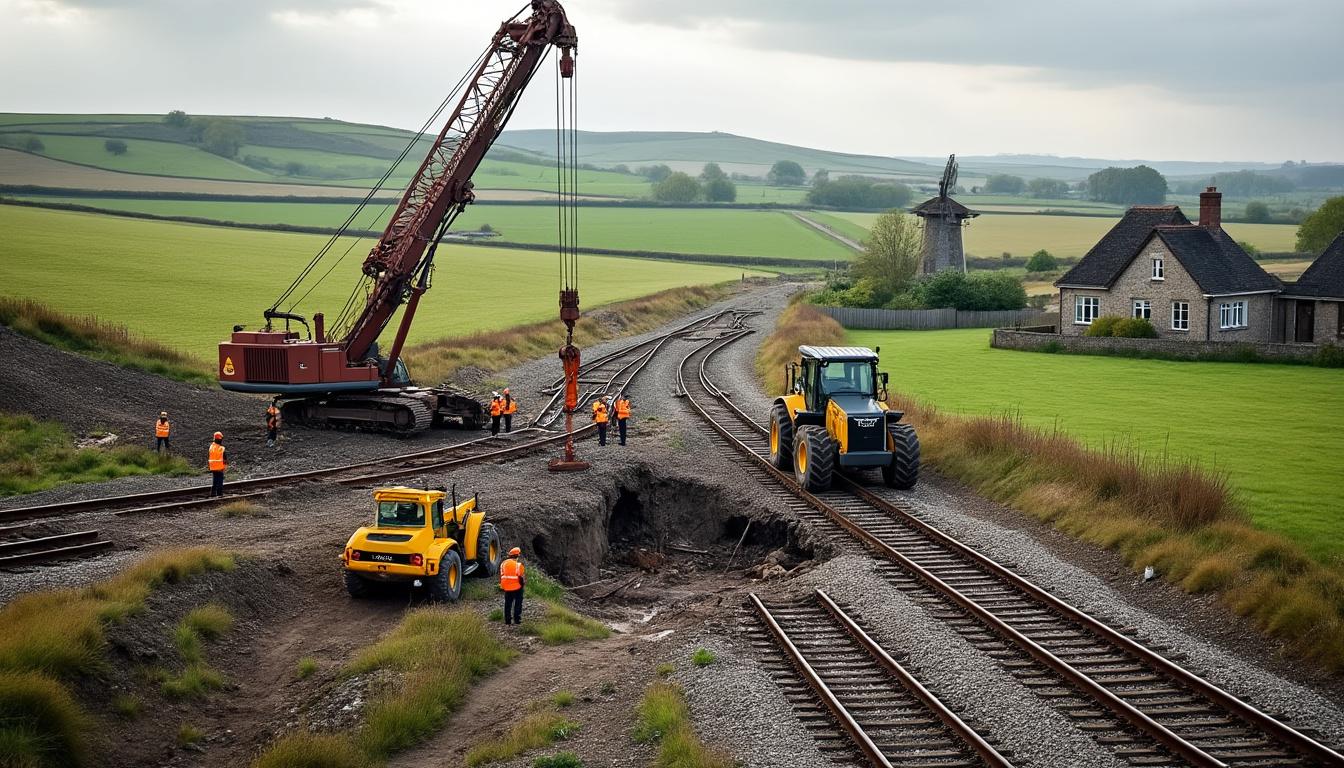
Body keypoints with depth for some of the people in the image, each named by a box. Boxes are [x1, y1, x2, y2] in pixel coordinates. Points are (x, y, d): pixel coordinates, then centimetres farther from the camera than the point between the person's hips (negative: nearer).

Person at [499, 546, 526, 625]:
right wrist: (524, 582, 7)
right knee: (517, 604, 7)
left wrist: (501, 585, 16)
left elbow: (501, 575, 7)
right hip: (517, 587, -4)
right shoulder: (518, 564, -12)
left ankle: (507, 619, 14)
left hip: (507, 587, 4)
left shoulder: (503, 563, 4)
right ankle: (517, 619, 4)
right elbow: (521, 576, -10)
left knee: (508, 604, 13)